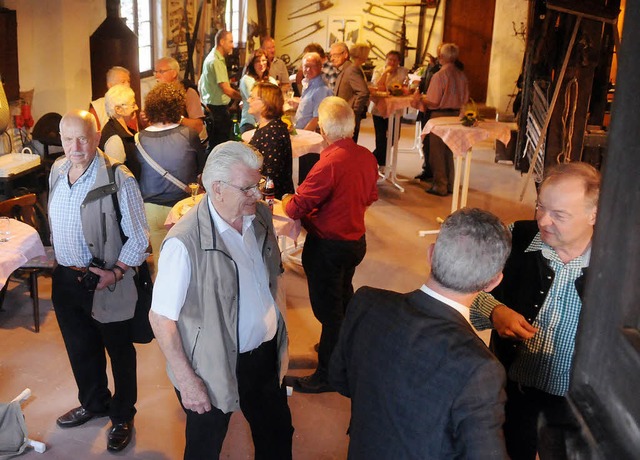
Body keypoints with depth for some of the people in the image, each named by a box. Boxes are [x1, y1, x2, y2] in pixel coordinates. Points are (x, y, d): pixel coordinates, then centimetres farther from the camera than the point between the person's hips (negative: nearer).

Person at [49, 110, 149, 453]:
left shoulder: (118, 179, -21)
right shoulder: (58, 170, 0)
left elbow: (139, 237, -16)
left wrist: (116, 272, -19)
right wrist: (56, 257, 13)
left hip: (104, 282, -6)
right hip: (65, 279, 7)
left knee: (119, 352, 12)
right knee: (80, 348, 23)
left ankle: (123, 417, 33)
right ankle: (93, 403, 48)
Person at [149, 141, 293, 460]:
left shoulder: (261, 216, -5)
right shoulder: (185, 242, -27)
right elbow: (160, 317, -20)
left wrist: (279, 336, 10)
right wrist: (186, 380, -17)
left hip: (266, 354, 6)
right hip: (214, 368, -5)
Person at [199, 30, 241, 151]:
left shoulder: (210, 58, 14)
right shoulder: (217, 61, -17)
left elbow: (200, 83, 21)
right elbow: (226, 89, -22)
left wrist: (203, 101, 27)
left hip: (210, 106, 10)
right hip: (218, 108, -10)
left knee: (213, 143, 15)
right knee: (222, 143, -7)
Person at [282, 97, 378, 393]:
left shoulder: (329, 163, -29)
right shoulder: (367, 157, -6)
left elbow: (295, 208, -22)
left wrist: (285, 201, 0)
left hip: (328, 246, -8)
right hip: (356, 240, 8)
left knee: (328, 308, 7)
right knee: (344, 297, 28)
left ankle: (328, 373, 22)